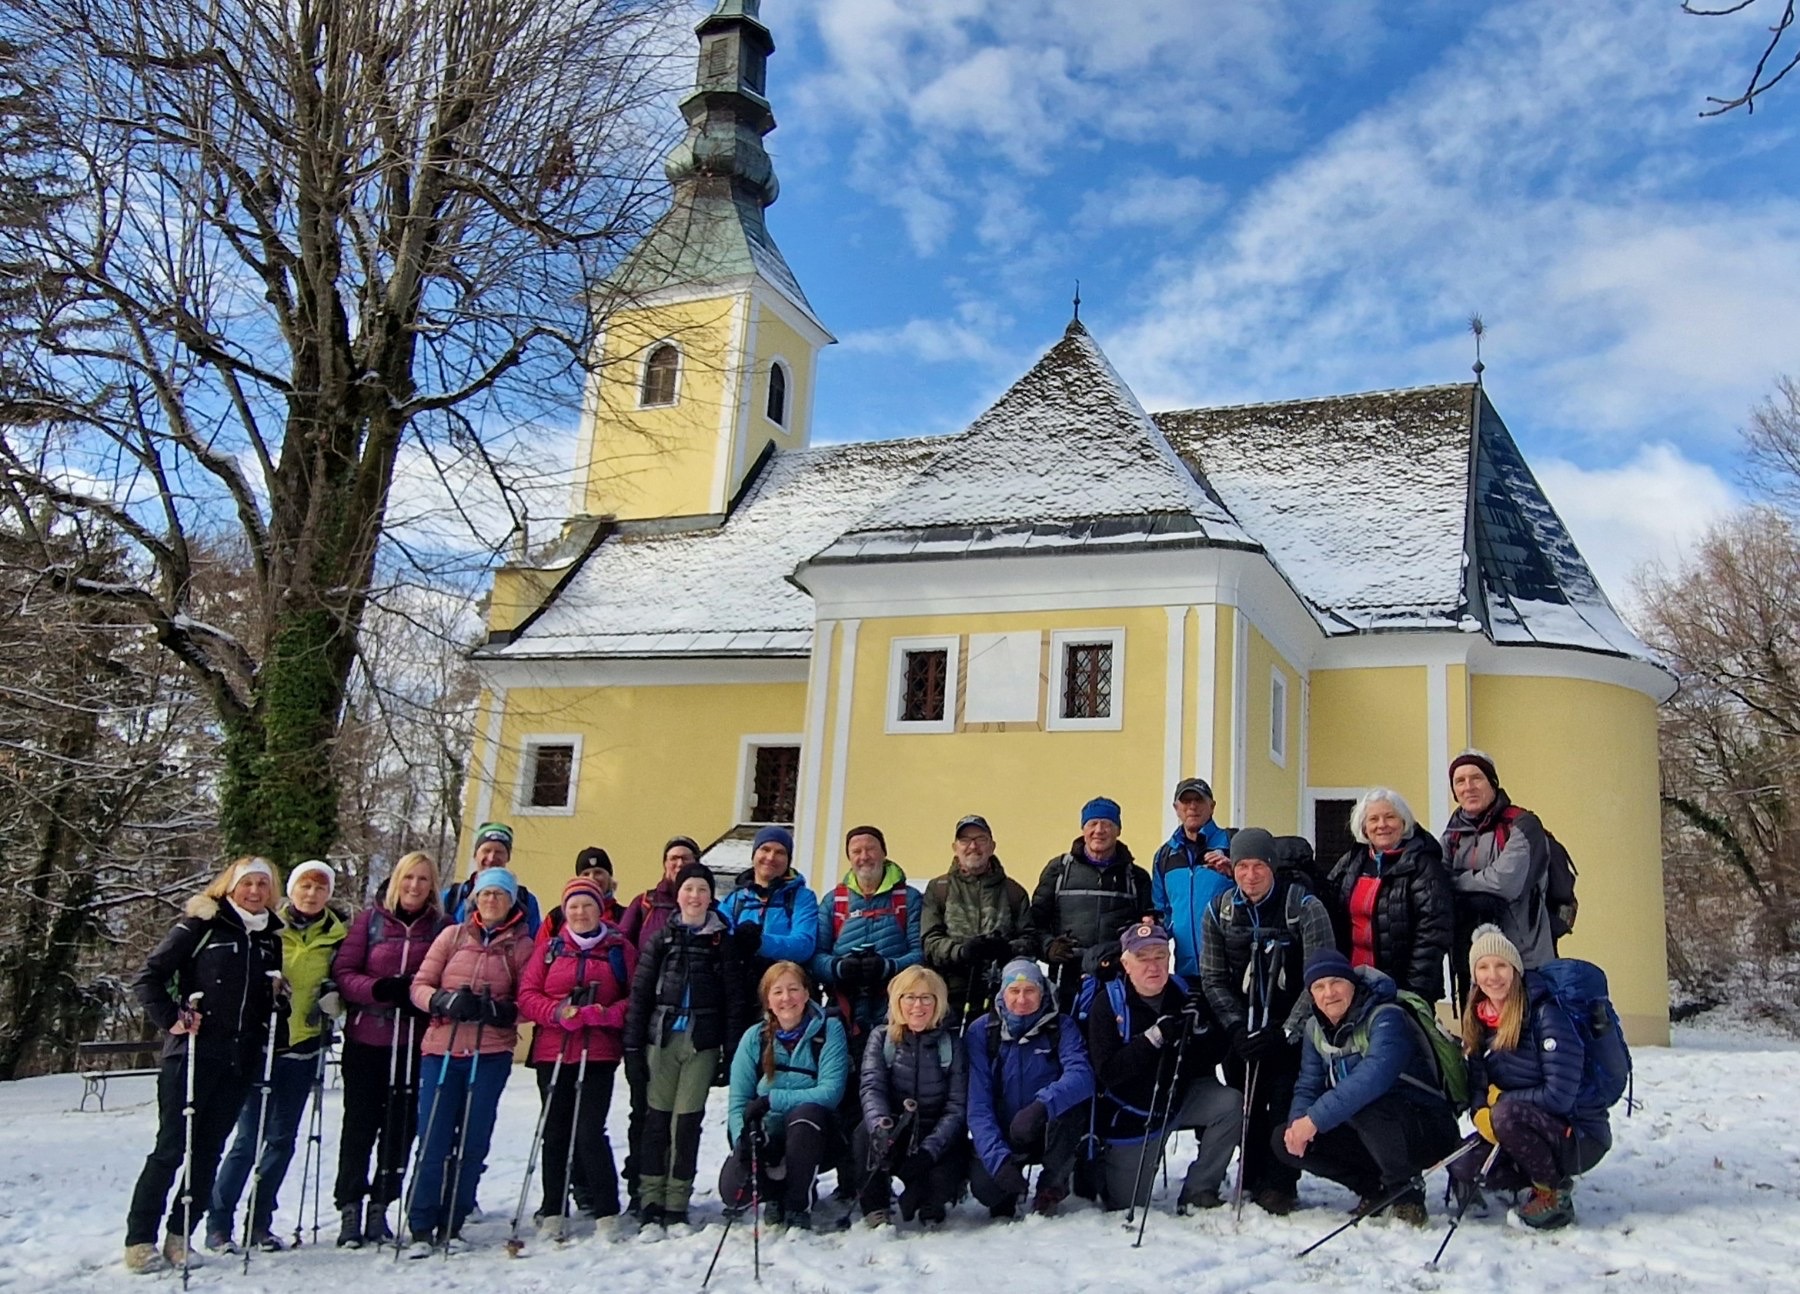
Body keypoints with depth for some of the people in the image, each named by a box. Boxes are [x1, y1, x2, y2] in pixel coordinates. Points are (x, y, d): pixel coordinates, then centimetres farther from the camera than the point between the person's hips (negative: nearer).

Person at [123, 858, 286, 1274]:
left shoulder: (271, 938, 13)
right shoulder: (200, 925, -2)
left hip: (239, 1063, 5)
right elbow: (147, 978, -3)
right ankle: (139, 1240, 6)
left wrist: (272, 1030, 5)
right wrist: (171, 1018, -13)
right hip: (193, 1055, -5)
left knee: (209, 1151, 7)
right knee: (171, 1148, -3)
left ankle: (179, 1237, 16)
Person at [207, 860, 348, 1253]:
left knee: (282, 1139, 9)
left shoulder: (335, 935, 7)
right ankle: (218, 1223, 7)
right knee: (249, 1138, -5)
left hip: (303, 1048, 4)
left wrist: (332, 998, -4)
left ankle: (260, 1222, 20)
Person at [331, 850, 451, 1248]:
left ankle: (380, 1207, 17)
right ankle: (350, 1207, 13)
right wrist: (378, 988, -18)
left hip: (415, 1041, 1)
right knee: (360, 1124, 3)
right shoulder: (370, 919, 3)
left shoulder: (441, 926, 4)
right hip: (367, 1038, -1)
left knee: (401, 1125, 5)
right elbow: (343, 972, -1)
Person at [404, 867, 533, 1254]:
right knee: (434, 1141, -3)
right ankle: (420, 1228, 5)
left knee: (473, 1142, 4)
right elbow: (419, 985, 6)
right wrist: (445, 1001, -14)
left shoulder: (521, 945, 6)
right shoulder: (453, 936, 9)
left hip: (491, 1054, 0)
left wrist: (500, 1010, -17)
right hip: (442, 1049, 0)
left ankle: (452, 1224, 17)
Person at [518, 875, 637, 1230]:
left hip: (599, 1053, -2)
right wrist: (558, 1012, -12)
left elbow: (635, 997, 3)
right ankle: (552, 1208, 18)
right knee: (555, 1131, 6)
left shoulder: (620, 948, 7)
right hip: (552, 1052, 2)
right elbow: (527, 995, 4)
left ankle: (606, 1210, 2)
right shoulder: (550, 948, 11)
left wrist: (606, 1014, -15)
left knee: (590, 1131, -8)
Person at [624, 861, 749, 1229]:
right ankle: (650, 1202, 8)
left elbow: (735, 999, 3)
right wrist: (632, 1047, -2)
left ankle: (677, 1205, 9)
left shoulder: (723, 941, 6)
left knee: (687, 1122, 1)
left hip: (702, 1043, -1)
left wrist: (731, 1051, -3)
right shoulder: (662, 939, 7)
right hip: (661, 1038, 1)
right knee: (657, 1118, 1)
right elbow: (640, 993, 4)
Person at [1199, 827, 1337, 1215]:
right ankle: (1253, 1179, 14)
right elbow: (1213, 979, 3)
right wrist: (1237, 1026, -11)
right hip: (1244, 1028, 4)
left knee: (1285, 1102, -14)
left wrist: (1287, 1031, -20)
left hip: (1293, 1029, -3)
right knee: (1245, 1101, -1)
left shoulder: (1304, 906, -13)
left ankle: (1279, 1184, -1)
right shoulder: (1219, 911, -1)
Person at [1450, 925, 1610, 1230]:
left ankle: (1555, 1196, -10)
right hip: (1534, 1131, 6)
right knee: (1462, 1168, -17)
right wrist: (1482, 1115, -18)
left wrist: (1500, 1100, -13)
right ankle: (1545, 1176, 7)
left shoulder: (1544, 1014, -18)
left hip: (1580, 1136, -6)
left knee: (1507, 1113, -34)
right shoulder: (1478, 1022, 2)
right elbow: (1477, 1087, 4)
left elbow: (1559, 1095, -23)